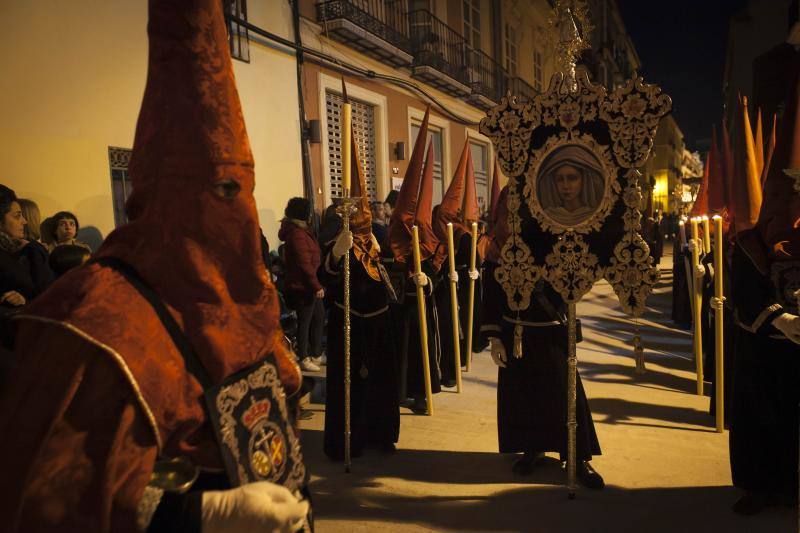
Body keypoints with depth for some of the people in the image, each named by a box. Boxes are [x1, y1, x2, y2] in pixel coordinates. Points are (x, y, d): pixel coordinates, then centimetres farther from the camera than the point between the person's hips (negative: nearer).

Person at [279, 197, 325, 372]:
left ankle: (315, 354, 27)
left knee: (319, 316, 17)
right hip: (302, 286, -10)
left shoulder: (300, 231, 14)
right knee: (304, 321, 0)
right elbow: (305, 264, -22)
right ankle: (304, 359, 11)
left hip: (308, 286, 10)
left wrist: (316, 285, 14)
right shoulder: (297, 234, -18)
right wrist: (316, 286, -19)